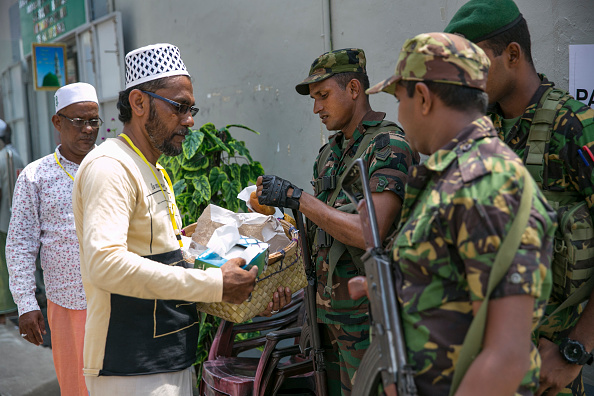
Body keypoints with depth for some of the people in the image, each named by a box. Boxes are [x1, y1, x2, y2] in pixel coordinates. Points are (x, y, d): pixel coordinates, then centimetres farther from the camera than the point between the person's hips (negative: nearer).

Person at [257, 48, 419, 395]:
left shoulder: (390, 146, -12)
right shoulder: (330, 153, 14)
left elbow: (369, 233, -23)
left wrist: (295, 197, -20)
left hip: (366, 314, -7)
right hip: (329, 309, 8)